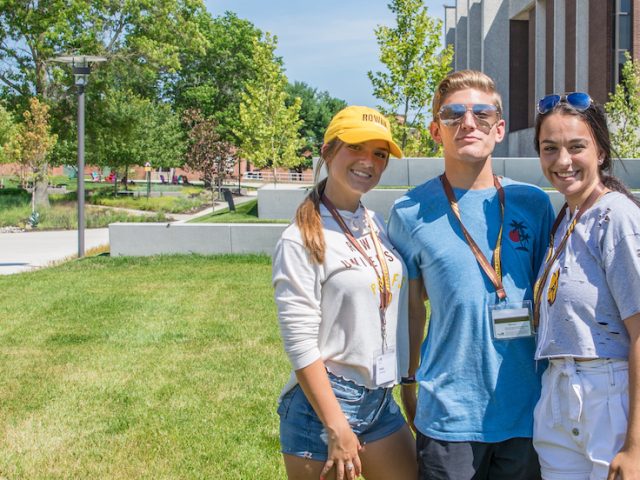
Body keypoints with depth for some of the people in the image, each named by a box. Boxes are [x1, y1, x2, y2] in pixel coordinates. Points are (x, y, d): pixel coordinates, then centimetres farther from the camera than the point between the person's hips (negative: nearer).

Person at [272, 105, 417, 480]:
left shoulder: (380, 227, 6)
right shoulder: (302, 240, -15)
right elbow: (301, 346, -17)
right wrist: (337, 428, -18)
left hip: (382, 401, 7)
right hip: (324, 403, -7)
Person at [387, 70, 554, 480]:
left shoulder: (534, 204, 2)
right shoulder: (410, 213, -2)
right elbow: (411, 310, 6)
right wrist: (409, 393, 9)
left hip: (527, 412, 2)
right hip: (448, 416, -2)